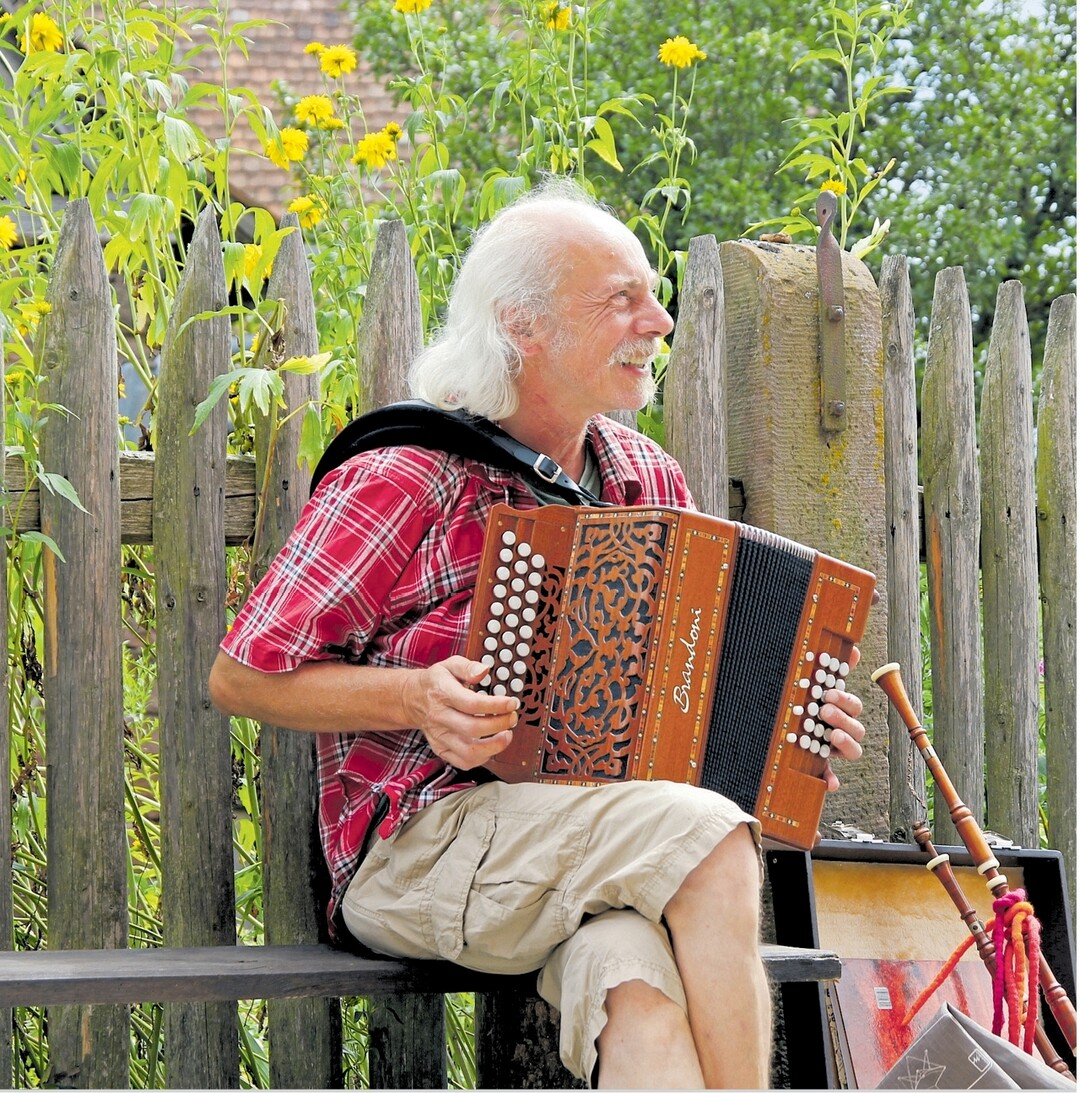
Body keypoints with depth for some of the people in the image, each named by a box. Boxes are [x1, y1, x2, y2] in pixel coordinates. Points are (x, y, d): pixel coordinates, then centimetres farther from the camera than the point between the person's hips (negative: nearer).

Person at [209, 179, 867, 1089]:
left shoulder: (649, 484, 13)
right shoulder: (401, 483, -7)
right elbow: (241, 678, -4)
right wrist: (416, 698, -18)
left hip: (600, 845, 5)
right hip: (417, 851, -4)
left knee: (646, 1000, -32)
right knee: (710, 838, -29)